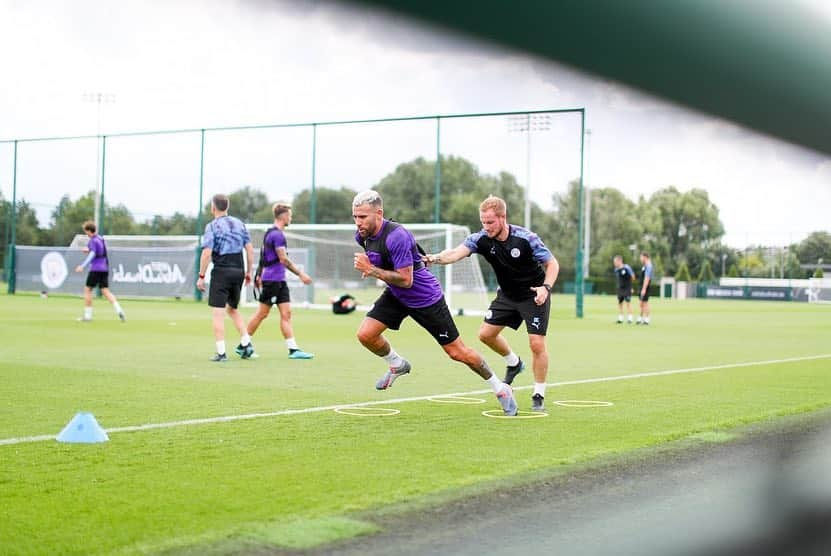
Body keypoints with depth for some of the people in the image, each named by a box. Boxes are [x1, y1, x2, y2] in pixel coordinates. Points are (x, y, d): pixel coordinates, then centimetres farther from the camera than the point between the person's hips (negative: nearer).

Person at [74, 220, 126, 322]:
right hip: (105, 268, 8)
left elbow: (92, 255, -21)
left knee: (87, 289, 4)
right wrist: (88, 250, 27)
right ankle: (119, 311, -14)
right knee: (106, 291, 4)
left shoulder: (92, 241, -10)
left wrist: (82, 266, -27)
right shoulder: (101, 239, 15)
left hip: (96, 269, -8)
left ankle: (87, 315, 4)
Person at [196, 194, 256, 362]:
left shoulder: (212, 226, -6)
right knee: (232, 309, 21)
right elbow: (250, 250, 8)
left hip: (221, 271, -6)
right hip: (238, 271, 6)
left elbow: (206, 253, -13)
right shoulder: (239, 223, 10)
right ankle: (246, 344, 9)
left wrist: (201, 276, -7)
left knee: (218, 313, -1)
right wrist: (248, 272, 16)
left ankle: (221, 353, -4)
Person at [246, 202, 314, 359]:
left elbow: (265, 257, 22)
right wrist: (301, 274, -17)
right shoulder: (277, 235, -15)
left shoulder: (272, 233, 15)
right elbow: (283, 260, -20)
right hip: (272, 280, -10)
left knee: (286, 313, 2)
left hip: (279, 281, 10)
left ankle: (293, 349, -1)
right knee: (262, 313, 0)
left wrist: (259, 275, 27)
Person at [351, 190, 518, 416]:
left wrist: (371, 270, -29)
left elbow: (405, 280, -31)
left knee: (457, 352, -1)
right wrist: (368, 268, 4)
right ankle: (398, 365, 20)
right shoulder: (362, 236, -5)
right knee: (365, 335, -9)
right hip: (396, 296, 7)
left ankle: (500, 389, 17)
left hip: (425, 297, -7)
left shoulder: (396, 236, -31)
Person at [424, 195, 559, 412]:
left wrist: (545, 287, -32)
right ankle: (514, 363, 30)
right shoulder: (481, 238, -16)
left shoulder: (526, 238, -25)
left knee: (537, 343, -13)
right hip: (507, 294, 5)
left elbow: (552, 264, -15)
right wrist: (436, 258, -53)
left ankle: (539, 395, 4)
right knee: (486, 333, 2)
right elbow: (456, 252, -32)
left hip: (534, 295, -5)